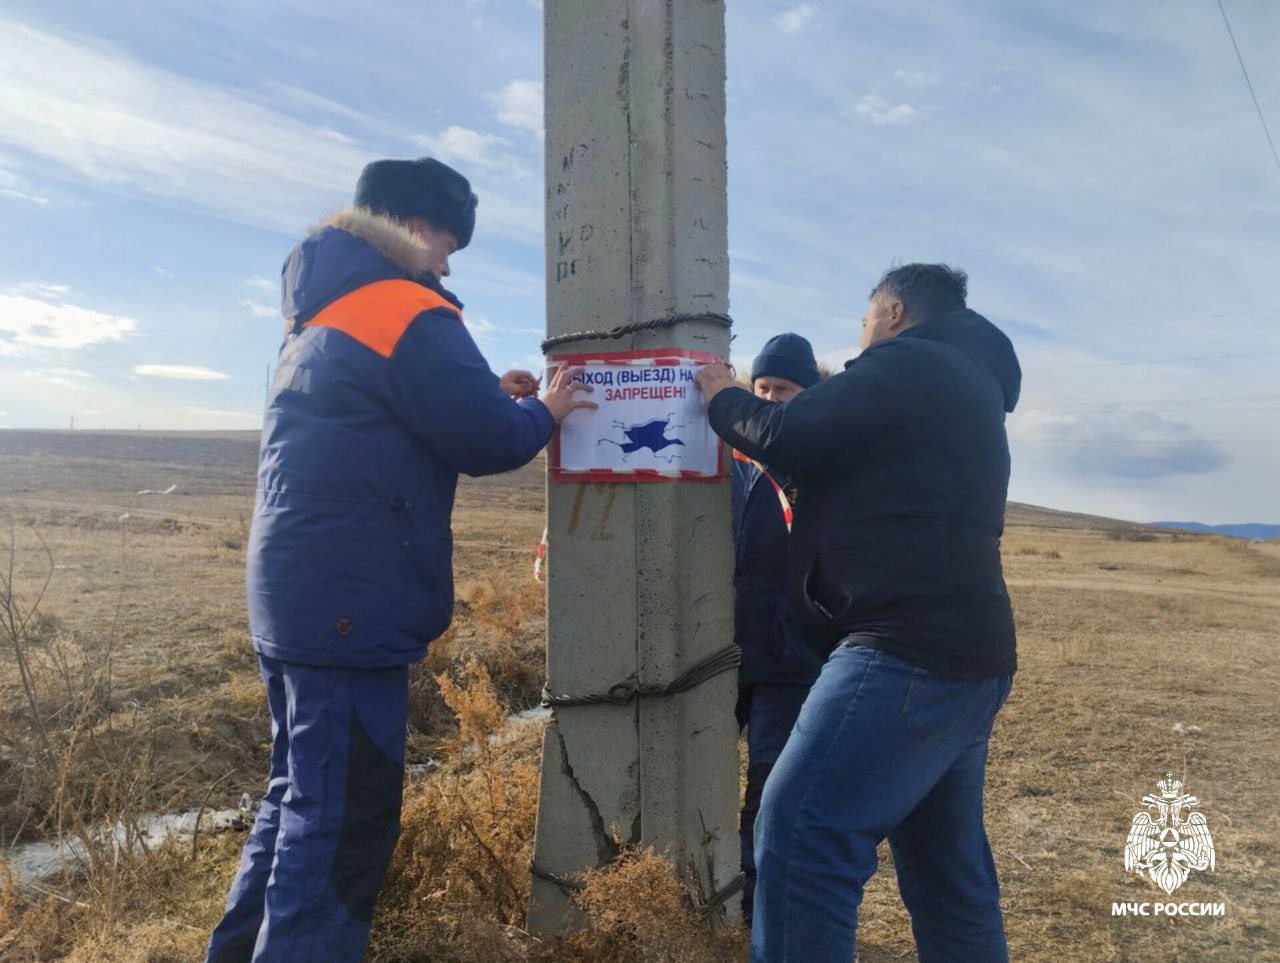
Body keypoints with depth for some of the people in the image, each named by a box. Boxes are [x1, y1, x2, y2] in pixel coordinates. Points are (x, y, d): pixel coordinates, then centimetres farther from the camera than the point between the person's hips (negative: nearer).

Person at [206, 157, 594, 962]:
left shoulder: (324, 313, 18)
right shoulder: (411, 313, -12)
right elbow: (486, 442, -14)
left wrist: (489, 396, 14)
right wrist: (543, 412, 6)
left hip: (297, 594, 10)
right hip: (351, 605, -10)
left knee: (305, 796, 21)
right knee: (345, 820, -1)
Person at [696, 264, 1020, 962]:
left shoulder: (906, 364, -4)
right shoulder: (970, 385, 26)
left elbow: (789, 438, -9)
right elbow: (847, 457, 31)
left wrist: (723, 399, 10)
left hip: (909, 649, -11)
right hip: (968, 657, 11)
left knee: (800, 834, -12)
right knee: (946, 866, 16)